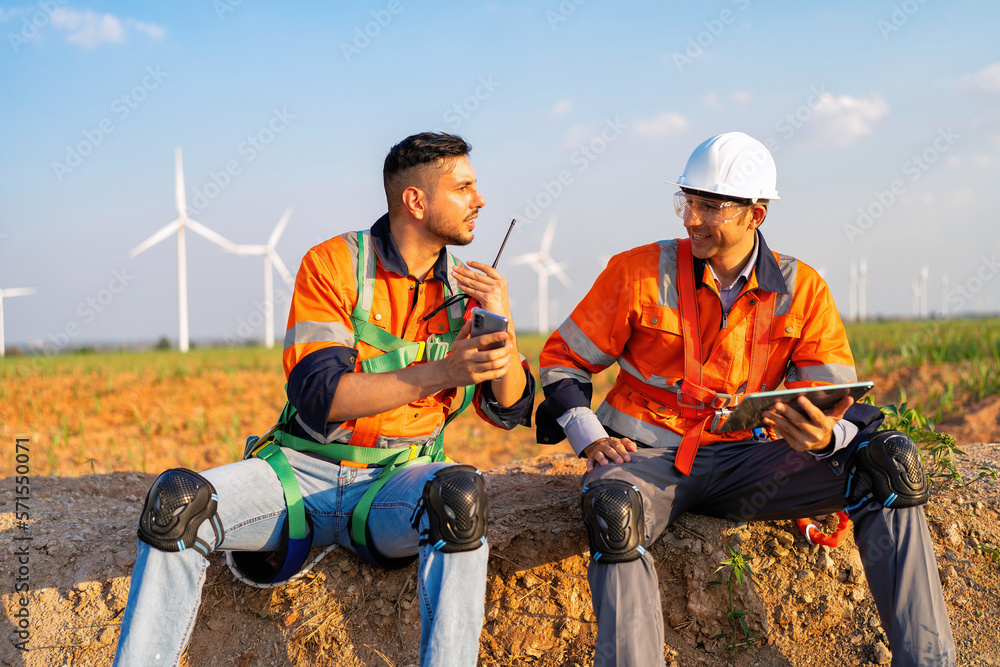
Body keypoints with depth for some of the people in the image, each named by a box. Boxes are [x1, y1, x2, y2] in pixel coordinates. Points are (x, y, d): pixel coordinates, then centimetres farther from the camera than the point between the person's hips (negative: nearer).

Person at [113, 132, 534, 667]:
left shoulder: (466, 288, 6)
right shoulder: (332, 265, -6)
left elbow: (510, 411, 6)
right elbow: (320, 396, -17)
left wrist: (502, 325, -11)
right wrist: (438, 373, -27)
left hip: (393, 482, 1)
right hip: (304, 469, -1)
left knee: (459, 494, -34)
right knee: (178, 502, -26)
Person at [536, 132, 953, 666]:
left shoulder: (801, 288, 3)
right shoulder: (638, 272, -2)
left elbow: (837, 398, 0)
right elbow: (562, 360, 7)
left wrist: (824, 435, -25)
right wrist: (590, 439, -8)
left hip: (747, 458, 2)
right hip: (649, 455, -2)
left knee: (890, 463, -19)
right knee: (614, 509, -41)